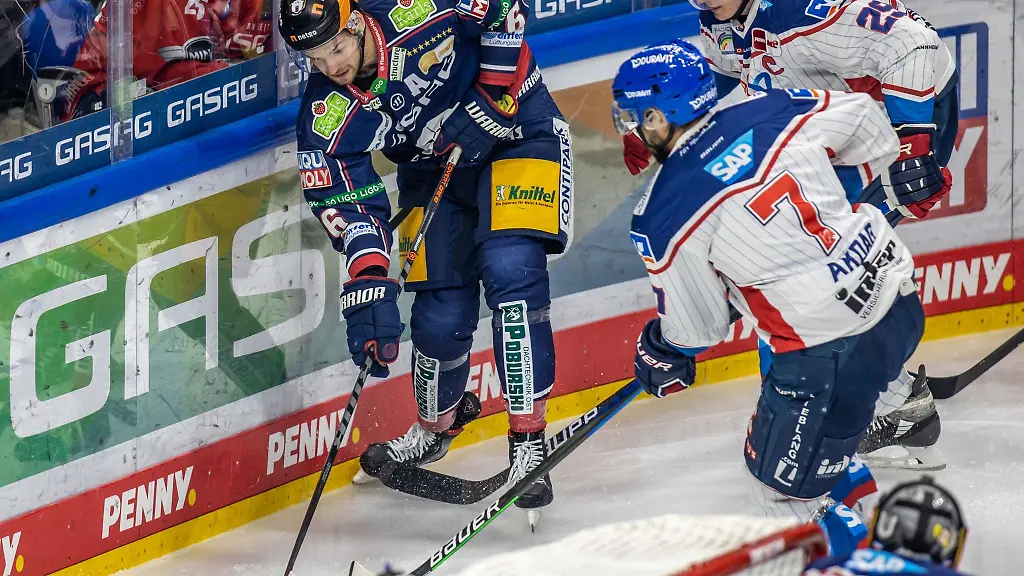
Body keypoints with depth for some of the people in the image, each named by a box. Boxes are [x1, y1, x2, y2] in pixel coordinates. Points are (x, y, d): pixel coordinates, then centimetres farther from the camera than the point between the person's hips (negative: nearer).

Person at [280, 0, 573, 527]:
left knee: (511, 271, -23)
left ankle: (528, 444, -20)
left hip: (514, 128, -4)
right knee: (442, 313, -2)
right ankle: (436, 427, 31)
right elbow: (348, 206, -21)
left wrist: (494, 94, -21)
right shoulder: (326, 118, -19)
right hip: (434, 168, 4)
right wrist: (368, 284, -35)